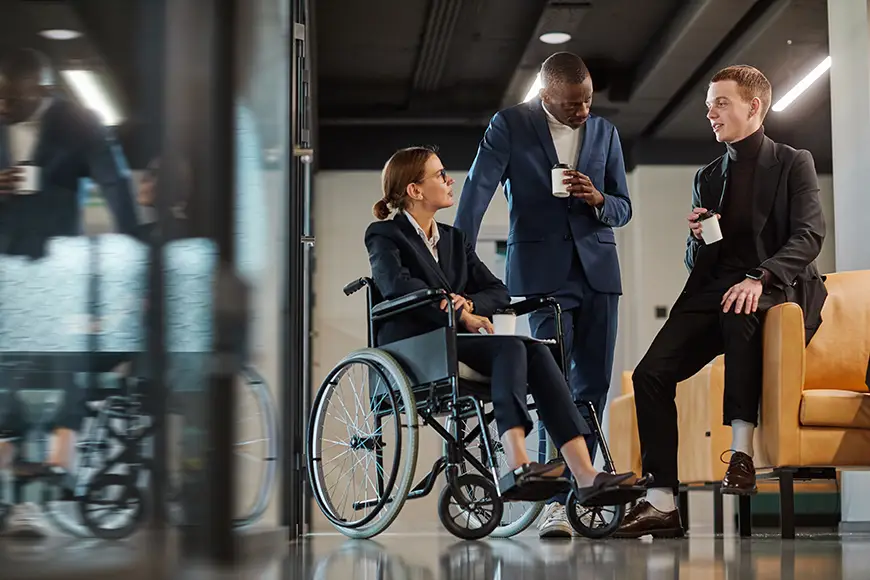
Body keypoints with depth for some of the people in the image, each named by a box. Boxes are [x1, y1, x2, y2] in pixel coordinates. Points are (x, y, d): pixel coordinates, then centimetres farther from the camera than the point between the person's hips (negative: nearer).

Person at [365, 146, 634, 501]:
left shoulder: (453, 239, 26)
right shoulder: (385, 235, 6)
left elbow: (498, 292, 14)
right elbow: (396, 285, -17)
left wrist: (469, 303, -10)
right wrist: (462, 314, -22)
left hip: (457, 341, 6)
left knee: (535, 350, -23)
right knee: (510, 347, -31)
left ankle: (584, 474, -37)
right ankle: (518, 464, -47)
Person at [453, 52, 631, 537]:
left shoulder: (605, 132, 11)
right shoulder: (509, 126, -1)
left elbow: (624, 209, 14)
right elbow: (477, 191, -8)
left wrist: (598, 199, -10)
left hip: (597, 269, 4)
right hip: (543, 270, -4)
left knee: (594, 385, 3)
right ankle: (556, 502, -13)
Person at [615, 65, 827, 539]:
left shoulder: (793, 163, 5)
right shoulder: (707, 178, 22)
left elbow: (809, 236, -9)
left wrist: (760, 278, -25)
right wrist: (697, 237, -2)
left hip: (773, 291, -5)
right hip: (712, 292, 5)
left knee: (740, 315, -41)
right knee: (651, 373, -18)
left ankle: (742, 454, -37)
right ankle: (662, 502, -18)